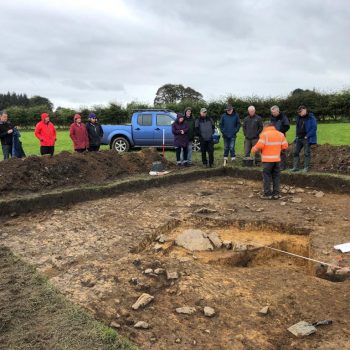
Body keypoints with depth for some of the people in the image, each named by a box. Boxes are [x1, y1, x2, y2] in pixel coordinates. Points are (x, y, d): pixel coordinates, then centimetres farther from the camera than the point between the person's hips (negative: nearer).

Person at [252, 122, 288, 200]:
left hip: (267, 159, -5)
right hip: (277, 159, 5)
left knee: (266, 176, 2)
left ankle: (267, 194, 2)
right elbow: (285, 146, 6)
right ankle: (276, 193, 14)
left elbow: (260, 144, -17)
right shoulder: (280, 134, 11)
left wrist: (254, 149, -1)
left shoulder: (264, 134, -6)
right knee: (276, 176, 12)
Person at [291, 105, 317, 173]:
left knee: (307, 153, 0)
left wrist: (307, 136, -17)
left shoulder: (311, 118, -9)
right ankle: (295, 167, 10)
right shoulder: (299, 118, 12)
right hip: (299, 138, 7)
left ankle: (306, 168, 8)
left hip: (307, 139, -7)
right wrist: (297, 135, 11)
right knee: (295, 152, 4)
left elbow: (314, 128, -13)